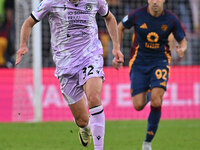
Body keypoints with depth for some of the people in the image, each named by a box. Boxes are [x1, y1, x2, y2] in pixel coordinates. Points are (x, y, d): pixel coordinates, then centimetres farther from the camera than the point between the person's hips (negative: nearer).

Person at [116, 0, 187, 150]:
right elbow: (120, 28, 8)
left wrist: (182, 49, -20)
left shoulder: (171, 19, -10)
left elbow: (183, 41, 4)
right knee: (138, 105, -5)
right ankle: (147, 95, 36)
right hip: (139, 63, 1)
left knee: (156, 102, -20)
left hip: (160, 61, -1)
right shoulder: (137, 15, -11)